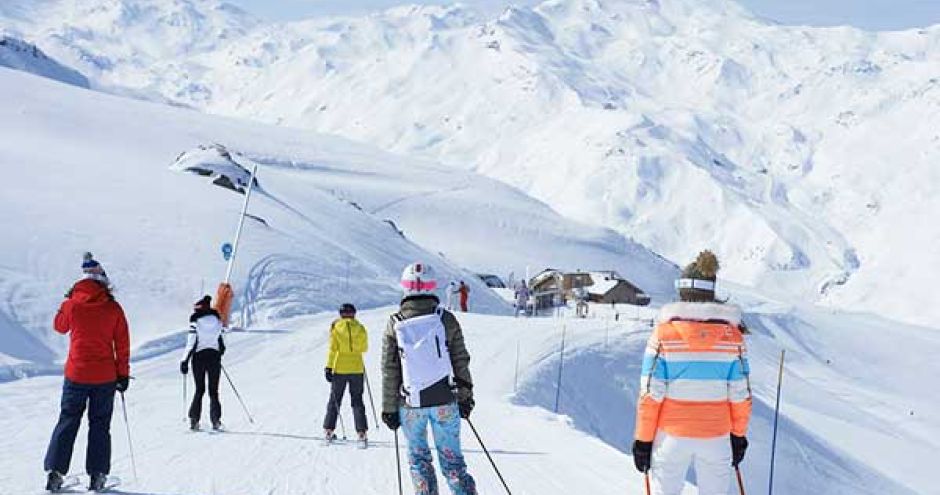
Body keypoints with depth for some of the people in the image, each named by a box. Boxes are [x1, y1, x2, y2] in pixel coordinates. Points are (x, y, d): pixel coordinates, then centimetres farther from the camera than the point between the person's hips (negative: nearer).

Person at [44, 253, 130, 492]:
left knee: (67, 422, 10)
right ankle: (97, 475, 7)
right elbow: (122, 345, -1)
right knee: (100, 425, 9)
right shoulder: (113, 308, -6)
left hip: (76, 374, 0)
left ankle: (55, 472, 5)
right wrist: (123, 374, 7)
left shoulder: (72, 304, -6)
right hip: (105, 377, 0)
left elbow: (59, 326, 15)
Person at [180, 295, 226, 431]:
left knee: (199, 390, 9)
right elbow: (222, 340, 9)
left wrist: (185, 361, -5)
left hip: (199, 357, -2)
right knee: (213, 390, 7)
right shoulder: (217, 319, 4)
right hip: (214, 356, 2)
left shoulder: (195, 321, -6)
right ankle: (216, 420, -5)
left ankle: (194, 420, 0)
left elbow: (191, 343, -10)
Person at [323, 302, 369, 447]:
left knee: (334, 400, 12)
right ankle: (361, 433, -3)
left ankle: (328, 431, 14)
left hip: (339, 369, -1)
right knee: (357, 401, 6)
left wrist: (328, 367, -7)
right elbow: (364, 348, 10)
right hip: (357, 369, 1)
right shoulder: (360, 328, 0)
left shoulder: (336, 327, -3)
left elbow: (332, 349, -8)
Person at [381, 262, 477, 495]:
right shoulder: (446, 319, -4)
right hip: (445, 402, 0)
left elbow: (389, 371, -1)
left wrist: (389, 408, 6)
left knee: (418, 458, 14)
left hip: (410, 404, 0)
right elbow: (461, 362, 1)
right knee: (452, 458, 8)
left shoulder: (395, 324, -5)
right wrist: (465, 396, 12)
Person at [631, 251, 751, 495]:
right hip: (716, 437, 1)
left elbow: (650, 394, -9)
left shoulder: (664, 333, -8)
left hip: (672, 435, -1)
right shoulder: (731, 335, -3)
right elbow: (741, 394, 0)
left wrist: (643, 439, -1)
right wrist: (739, 436, 13)